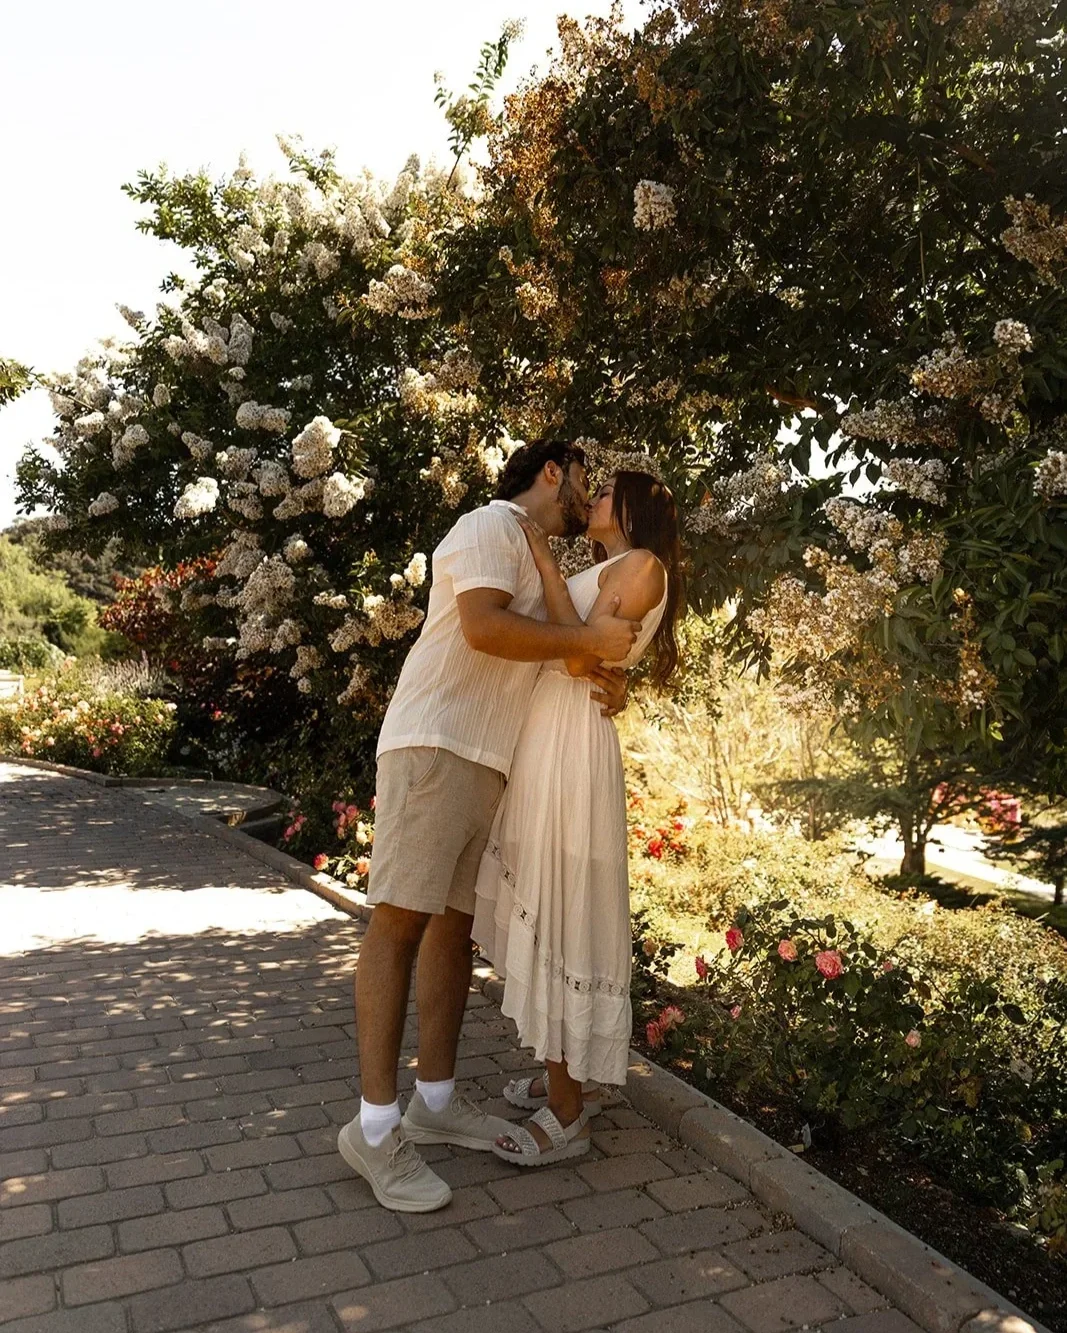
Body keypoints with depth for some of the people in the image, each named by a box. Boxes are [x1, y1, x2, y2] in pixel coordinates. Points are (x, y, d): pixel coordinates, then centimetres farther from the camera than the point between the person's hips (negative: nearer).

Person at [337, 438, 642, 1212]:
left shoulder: (540, 564, 26)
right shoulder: (492, 524, -2)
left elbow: (552, 665, 24)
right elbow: (482, 627, -19)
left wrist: (606, 678, 3)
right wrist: (589, 639, -12)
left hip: (491, 762, 10)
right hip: (434, 746, -9)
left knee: (455, 920, 9)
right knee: (401, 917, -8)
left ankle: (436, 1100, 18)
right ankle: (375, 1125, -4)